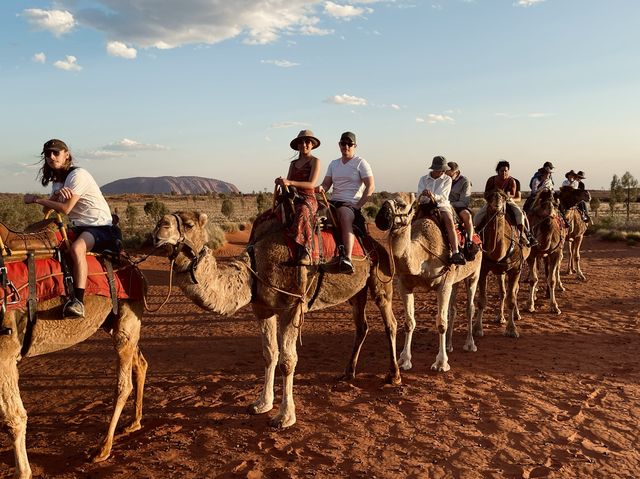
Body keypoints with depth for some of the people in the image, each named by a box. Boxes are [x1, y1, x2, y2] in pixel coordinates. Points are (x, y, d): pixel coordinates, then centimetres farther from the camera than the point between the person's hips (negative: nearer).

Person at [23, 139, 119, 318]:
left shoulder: (77, 175, -14)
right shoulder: (57, 180, 15)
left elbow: (65, 209, -19)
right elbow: (47, 208, 6)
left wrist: (36, 199, -8)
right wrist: (58, 193, -13)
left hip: (100, 226, -9)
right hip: (79, 227, 9)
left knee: (76, 248, -36)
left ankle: (78, 302, -41)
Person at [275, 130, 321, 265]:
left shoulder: (315, 161, 3)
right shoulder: (293, 164, 22)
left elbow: (311, 184, -10)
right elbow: (288, 182, 16)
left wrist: (290, 182, -20)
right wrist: (280, 182, -9)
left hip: (308, 199, -7)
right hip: (293, 198, 7)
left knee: (303, 212, -41)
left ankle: (305, 253, -45)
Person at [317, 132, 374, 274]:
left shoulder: (361, 163, 4)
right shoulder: (333, 164, 21)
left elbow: (370, 187, -4)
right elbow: (326, 184, 14)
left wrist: (358, 205, -12)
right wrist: (321, 188, -11)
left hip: (351, 204, -6)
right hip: (334, 202, 6)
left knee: (344, 214, -39)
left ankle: (347, 258, -52)